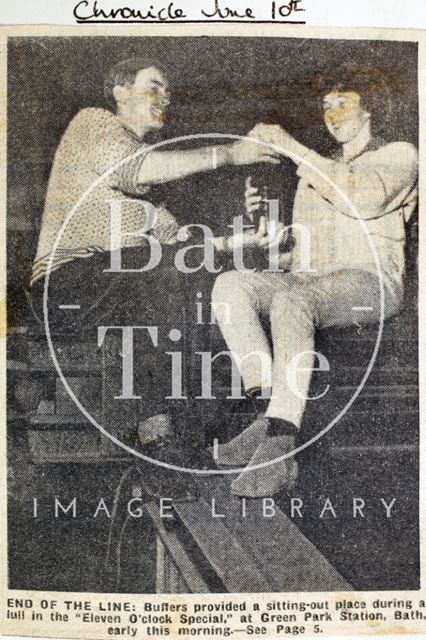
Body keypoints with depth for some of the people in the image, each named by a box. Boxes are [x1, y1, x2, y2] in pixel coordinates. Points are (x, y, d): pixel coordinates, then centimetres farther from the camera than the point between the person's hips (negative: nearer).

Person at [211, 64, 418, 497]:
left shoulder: (398, 156, 14)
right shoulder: (316, 171, 32)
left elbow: (364, 197, -12)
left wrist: (289, 147, -10)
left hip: (368, 281, -5)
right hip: (306, 280, 6)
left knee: (290, 299, -38)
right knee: (229, 284, -23)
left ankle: (280, 449, -45)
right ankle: (270, 412, -35)